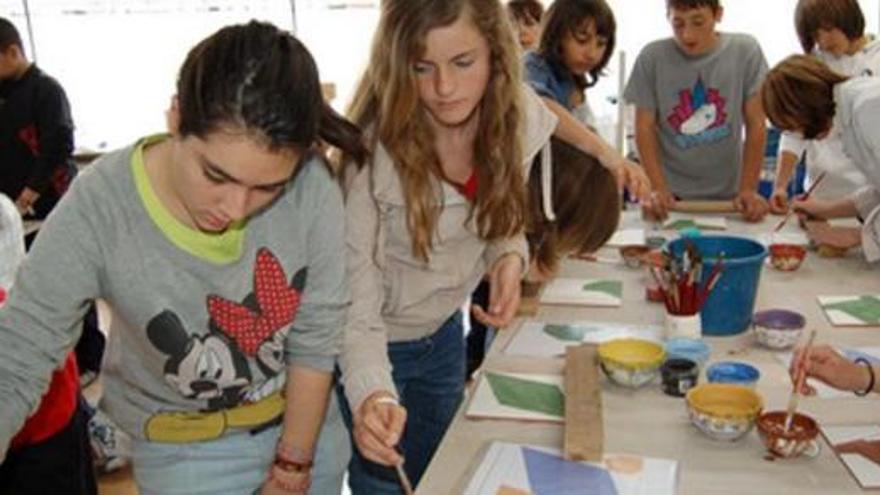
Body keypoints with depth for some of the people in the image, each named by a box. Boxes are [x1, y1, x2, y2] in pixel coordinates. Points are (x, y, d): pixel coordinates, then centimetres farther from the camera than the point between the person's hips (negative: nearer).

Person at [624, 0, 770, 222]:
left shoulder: (745, 51, -6)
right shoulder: (652, 58, -7)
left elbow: (755, 124, -3)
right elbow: (645, 127, -3)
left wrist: (749, 189, -10)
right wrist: (659, 188, -13)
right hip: (672, 195, 0)